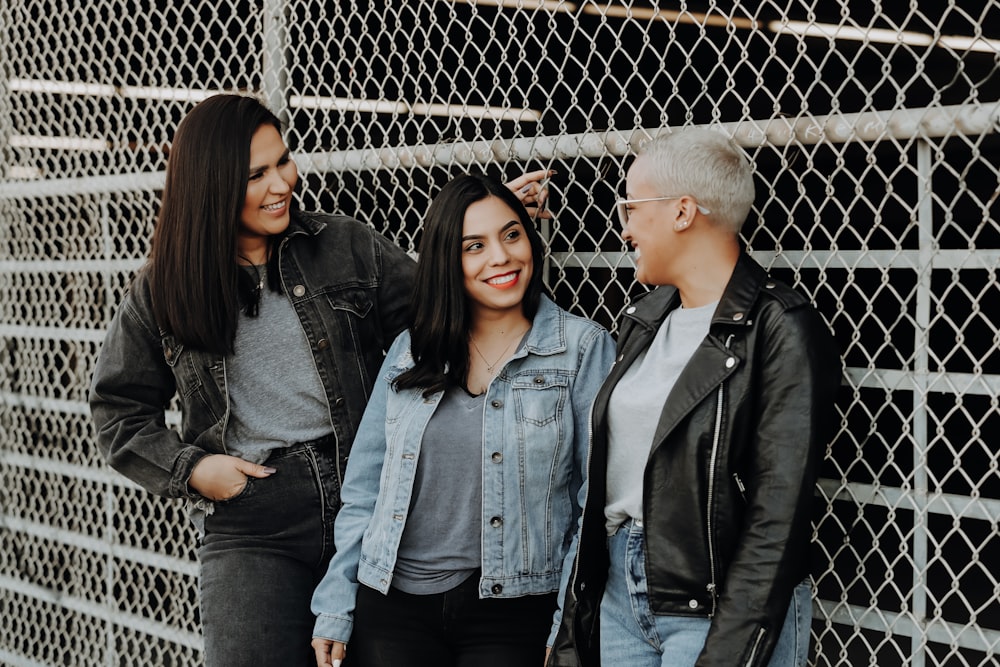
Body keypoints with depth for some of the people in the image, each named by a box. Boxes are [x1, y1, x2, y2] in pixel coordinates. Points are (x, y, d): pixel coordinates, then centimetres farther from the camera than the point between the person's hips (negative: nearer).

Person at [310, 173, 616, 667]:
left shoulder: (583, 349, -1)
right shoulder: (410, 352, 9)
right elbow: (364, 490, 11)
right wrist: (334, 612, 6)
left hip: (515, 612, -3)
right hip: (392, 606, 3)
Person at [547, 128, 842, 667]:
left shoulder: (779, 330, -13)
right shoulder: (646, 317, 10)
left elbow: (776, 518, -18)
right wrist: (573, 623, 11)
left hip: (714, 606, -7)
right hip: (618, 587, 7)